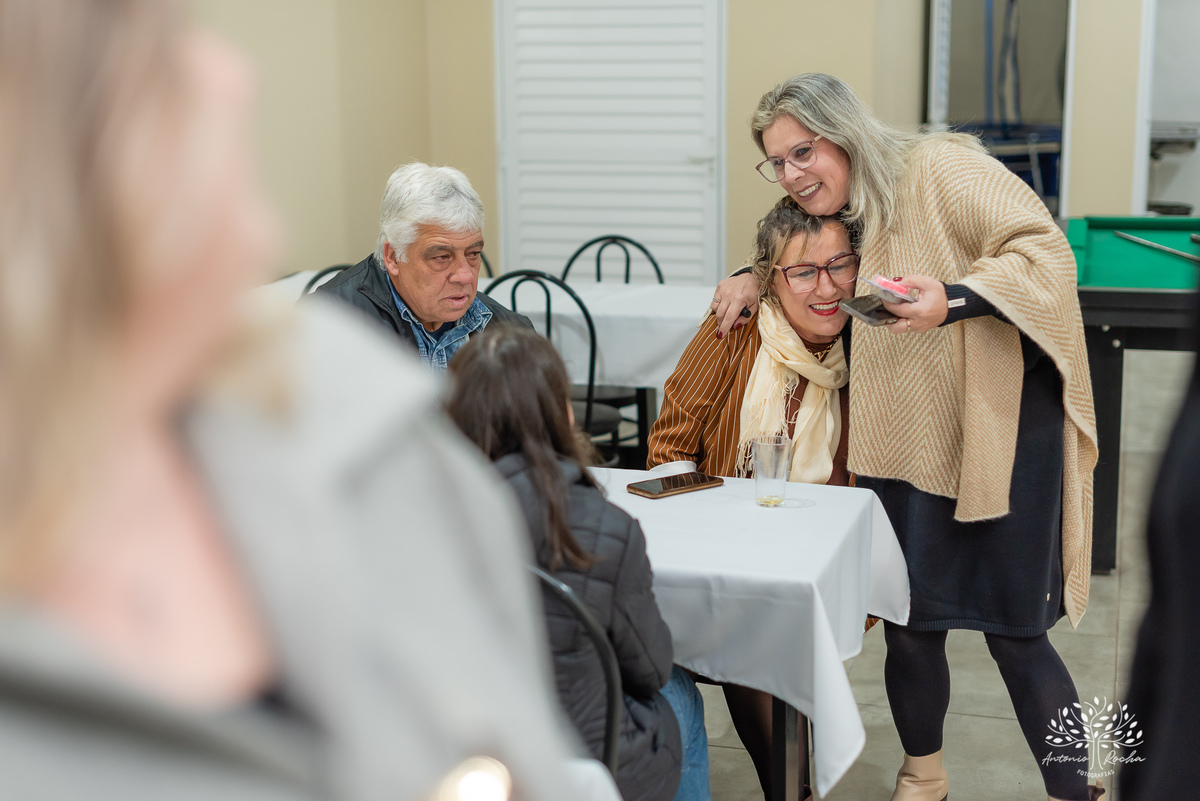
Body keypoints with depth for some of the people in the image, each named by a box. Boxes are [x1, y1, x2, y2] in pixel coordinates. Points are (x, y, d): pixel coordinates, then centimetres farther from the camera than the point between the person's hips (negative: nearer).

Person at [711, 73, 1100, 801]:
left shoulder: (938, 169, -10)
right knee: (910, 626, 11)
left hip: (1001, 431, -6)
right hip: (907, 447, 7)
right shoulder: (839, 223, 12)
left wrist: (955, 298, -30)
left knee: (1013, 632, -1)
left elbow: (1047, 251, -17)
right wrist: (757, 279, 13)